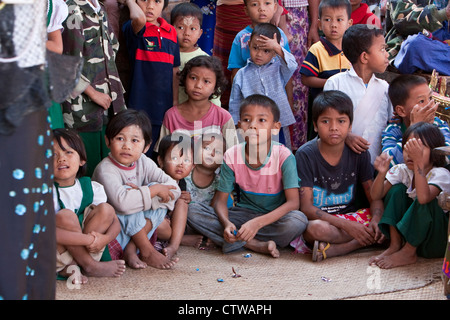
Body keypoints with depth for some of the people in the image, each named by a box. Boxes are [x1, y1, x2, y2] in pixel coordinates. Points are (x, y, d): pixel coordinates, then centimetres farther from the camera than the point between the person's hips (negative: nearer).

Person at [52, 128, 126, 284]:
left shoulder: (92, 187, 0)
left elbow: (115, 222, 1)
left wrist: (104, 239, -24)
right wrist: (89, 239, -32)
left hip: (85, 249, 5)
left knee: (106, 209, -13)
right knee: (65, 215, -30)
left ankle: (71, 268, -18)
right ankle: (90, 266, -15)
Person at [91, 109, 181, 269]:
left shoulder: (144, 163, -1)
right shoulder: (105, 169, -21)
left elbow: (174, 190, -9)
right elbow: (122, 202, -39)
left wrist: (141, 195, -24)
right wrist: (153, 190, -26)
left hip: (134, 227, 6)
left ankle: (131, 250, -20)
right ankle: (147, 252, -17)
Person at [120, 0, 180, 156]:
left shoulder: (171, 32, 10)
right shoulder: (133, 28, -7)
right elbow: (139, 19, -33)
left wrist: (175, 102, 13)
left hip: (165, 108, 5)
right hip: (141, 107, -5)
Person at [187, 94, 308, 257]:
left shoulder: (283, 156, -18)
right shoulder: (232, 156, -10)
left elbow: (293, 202, -23)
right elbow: (221, 200, -5)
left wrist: (257, 223, -36)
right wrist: (226, 223, -29)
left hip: (275, 217, -3)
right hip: (244, 213, 3)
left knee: (298, 221, -36)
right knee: (193, 211, -19)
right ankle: (257, 245, -24)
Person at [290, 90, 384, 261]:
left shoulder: (358, 153, 0)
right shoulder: (305, 154, -10)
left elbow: (374, 196, 2)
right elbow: (306, 207, -15)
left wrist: (376, 221, -22)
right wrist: (346, 225, -25)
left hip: (354, 216, 5)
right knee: (316, 229, -39)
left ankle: (331, 250, -25)